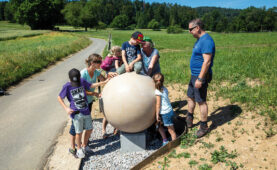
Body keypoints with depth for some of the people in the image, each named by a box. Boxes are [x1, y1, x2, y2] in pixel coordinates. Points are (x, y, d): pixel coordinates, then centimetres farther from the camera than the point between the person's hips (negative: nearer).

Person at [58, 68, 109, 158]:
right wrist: (66, 108, -11)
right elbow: (59, 98, 0)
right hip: (76, 113, -4)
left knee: (89, 129, 13)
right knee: (79, 132, 2)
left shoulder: (82, 81, -2)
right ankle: (79, 149, 27)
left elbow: (91, 86, 13)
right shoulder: (67, 86, -11)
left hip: (86, 111, 4)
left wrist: (105, 82, 11)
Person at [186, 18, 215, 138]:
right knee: (190, 97, 19)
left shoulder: (206, 41, -20)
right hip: (194, 75, 10)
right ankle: (189, 120, 36)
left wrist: (200, 79, -27)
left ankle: (204, 127, 16)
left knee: (201, 101, 0)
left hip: (201, 76, -10)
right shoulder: (200, 39, 12)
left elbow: (207, 61, -26)